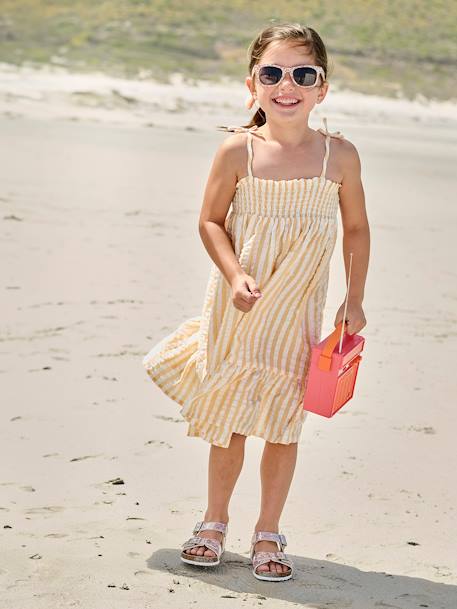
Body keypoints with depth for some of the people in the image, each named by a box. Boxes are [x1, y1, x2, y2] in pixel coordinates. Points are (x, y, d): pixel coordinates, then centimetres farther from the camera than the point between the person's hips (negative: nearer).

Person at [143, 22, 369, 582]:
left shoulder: (339, 154, -5)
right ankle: (214, 522, 27)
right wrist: (235, 274, -17)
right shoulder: (238, 149, -8)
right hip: (237, 309, 0)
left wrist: (355, 300, 4)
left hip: (298, 312, 0)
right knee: (229, 420, 9)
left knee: (283, 425, 4)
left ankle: (267, 535, 19)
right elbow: (211, 221, -2)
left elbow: (357, 229, 6)